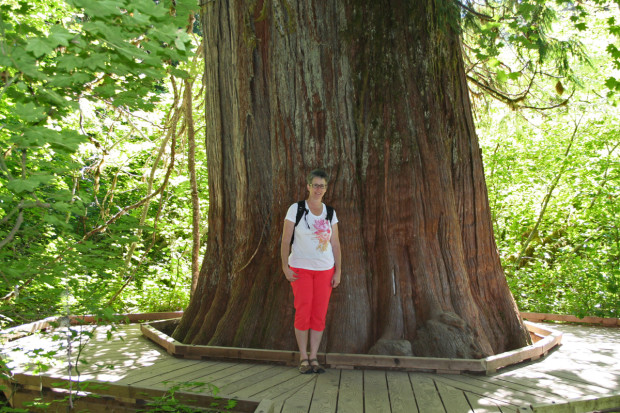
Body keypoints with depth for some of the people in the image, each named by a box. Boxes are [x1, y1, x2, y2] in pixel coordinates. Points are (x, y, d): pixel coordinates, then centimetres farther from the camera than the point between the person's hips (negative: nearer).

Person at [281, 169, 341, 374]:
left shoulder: (330, 212, 7)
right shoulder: (296, 209, -3)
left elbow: (335, 243, 7)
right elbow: (285, 240, -5)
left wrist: (338, 271, 2)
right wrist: (285, 267, -12)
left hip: (325, 269, 3)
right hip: (301, 268, -3)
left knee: (320, 314, 2)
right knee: (303, 313, -3)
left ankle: (314, 358, 12)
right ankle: (303, 359, 10)